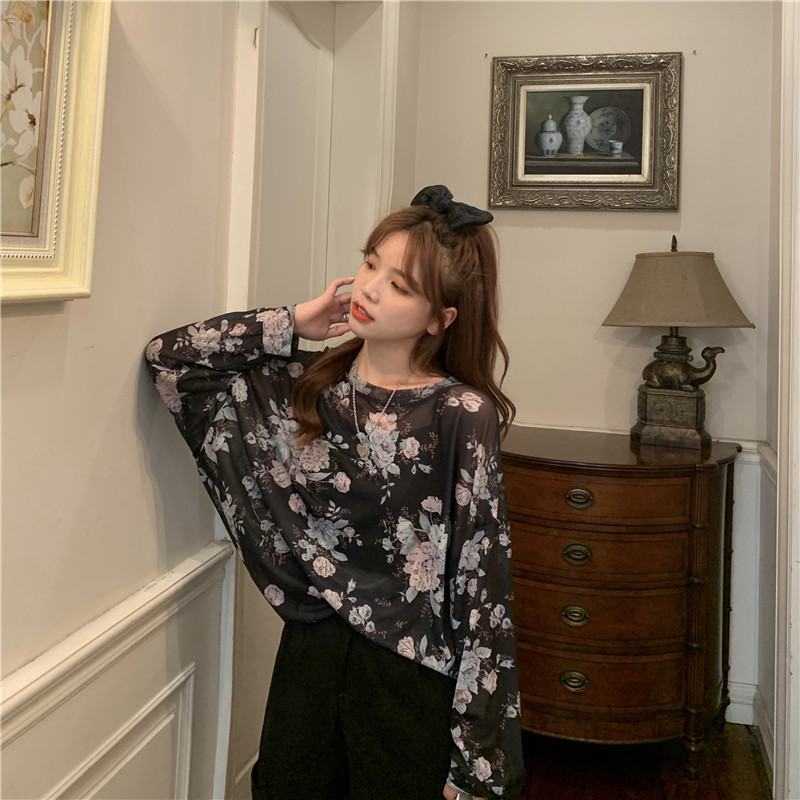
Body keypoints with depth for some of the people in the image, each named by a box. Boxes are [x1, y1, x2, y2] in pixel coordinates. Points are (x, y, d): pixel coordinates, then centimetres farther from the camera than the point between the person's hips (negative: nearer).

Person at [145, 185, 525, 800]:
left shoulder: (461, 414, -14)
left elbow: (482, 587, -13)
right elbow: (168, 358, 3)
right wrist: (294, 323, -5)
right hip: (308, 659, 5)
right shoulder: (304, 387, 0)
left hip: (409, 679, -4)